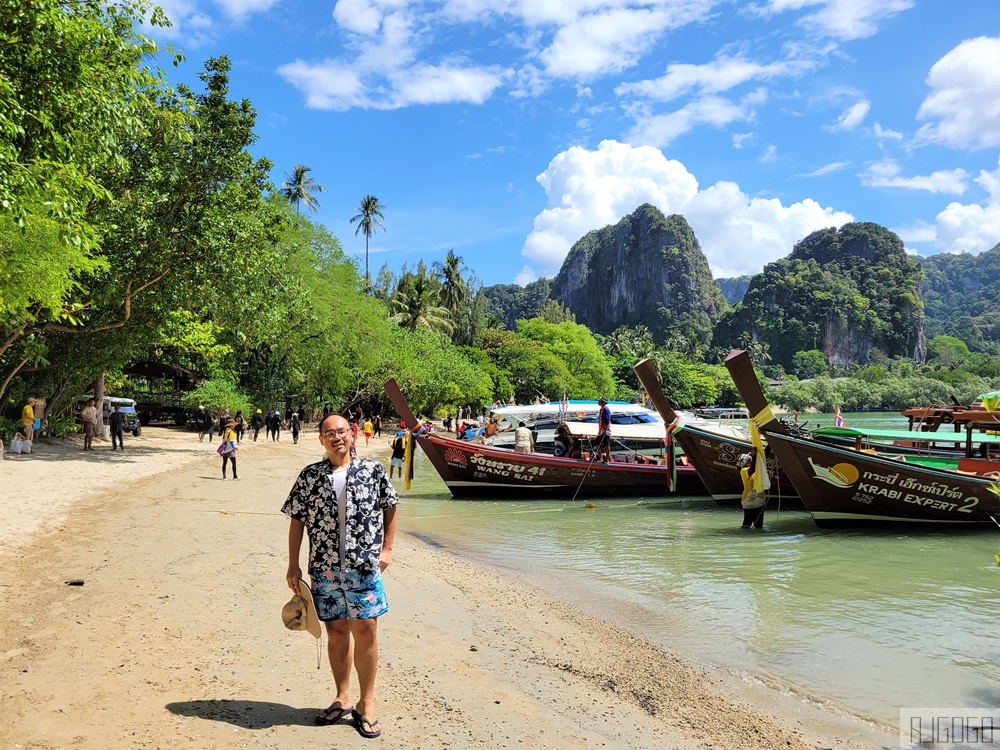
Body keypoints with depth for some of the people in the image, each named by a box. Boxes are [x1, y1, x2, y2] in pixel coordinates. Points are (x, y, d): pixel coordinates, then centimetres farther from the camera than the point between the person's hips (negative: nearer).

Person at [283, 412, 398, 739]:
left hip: (364, 566, -1)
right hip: (325, 569, 1)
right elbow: (297, 520, 7)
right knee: (336, 632, 10)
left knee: (365, 631, -1)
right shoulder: (310, 476, 4)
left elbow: (390, 508, 10)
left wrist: (387, 548, 6)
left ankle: (366, 703, 14)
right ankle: (342, 699, 26)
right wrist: (293, 565, 4)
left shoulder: (373, 469, 1)